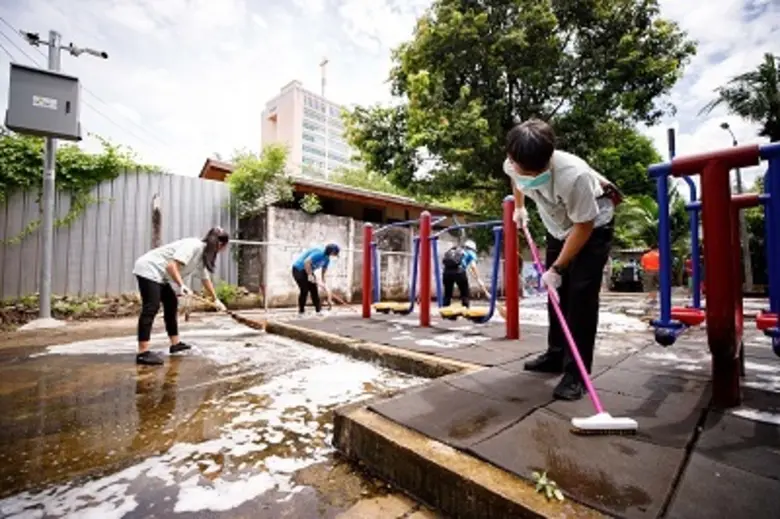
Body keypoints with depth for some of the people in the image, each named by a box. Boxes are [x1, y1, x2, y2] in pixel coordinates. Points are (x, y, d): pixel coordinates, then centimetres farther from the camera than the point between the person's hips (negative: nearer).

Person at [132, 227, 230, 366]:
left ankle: (175, 343, 21)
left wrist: (216, 300, 29)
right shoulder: (193, 245, -19)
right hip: (148, 269, -11)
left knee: (171, 303, 13)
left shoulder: (204, 255, 11)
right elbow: (171, 266, -29)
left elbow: (206, 279, 22)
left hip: (157, 274, 11)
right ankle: (142, 353, -18)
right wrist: (182, 285, -35)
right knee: (151, 307, -17)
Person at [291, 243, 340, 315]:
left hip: (308, 271, 9)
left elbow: (323, 273, 10)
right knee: (304, 290, -10)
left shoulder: (327, 259, 3)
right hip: (299, 269, -9)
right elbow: (307, 262, -32)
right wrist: (310, 275, -26)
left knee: (314, 290, 5)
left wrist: (324, 284, 6)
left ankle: (319, 310, 11)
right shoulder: (319, 253, -26)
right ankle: (301, 312, 3)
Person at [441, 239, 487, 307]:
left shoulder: (454, 251, 36)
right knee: (465, 294, 13)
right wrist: (479, 279, 0)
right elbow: (473, 266, 4)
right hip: (459, 271, -4)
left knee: (447, 294, 17)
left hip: (447, 271, 4)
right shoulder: (471, 253, 22)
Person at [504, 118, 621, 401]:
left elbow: (584, 227, -27)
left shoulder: (575, 175, -39)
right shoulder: (512, 165, -21)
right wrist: (519, 207, 14)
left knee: (581, 294, -15)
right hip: (558, 226, 6)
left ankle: (576, 373, -6)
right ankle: (556, 355, 22)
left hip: (593, 226, -5)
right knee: (556, 291, 7)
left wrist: (556, 268, -23)